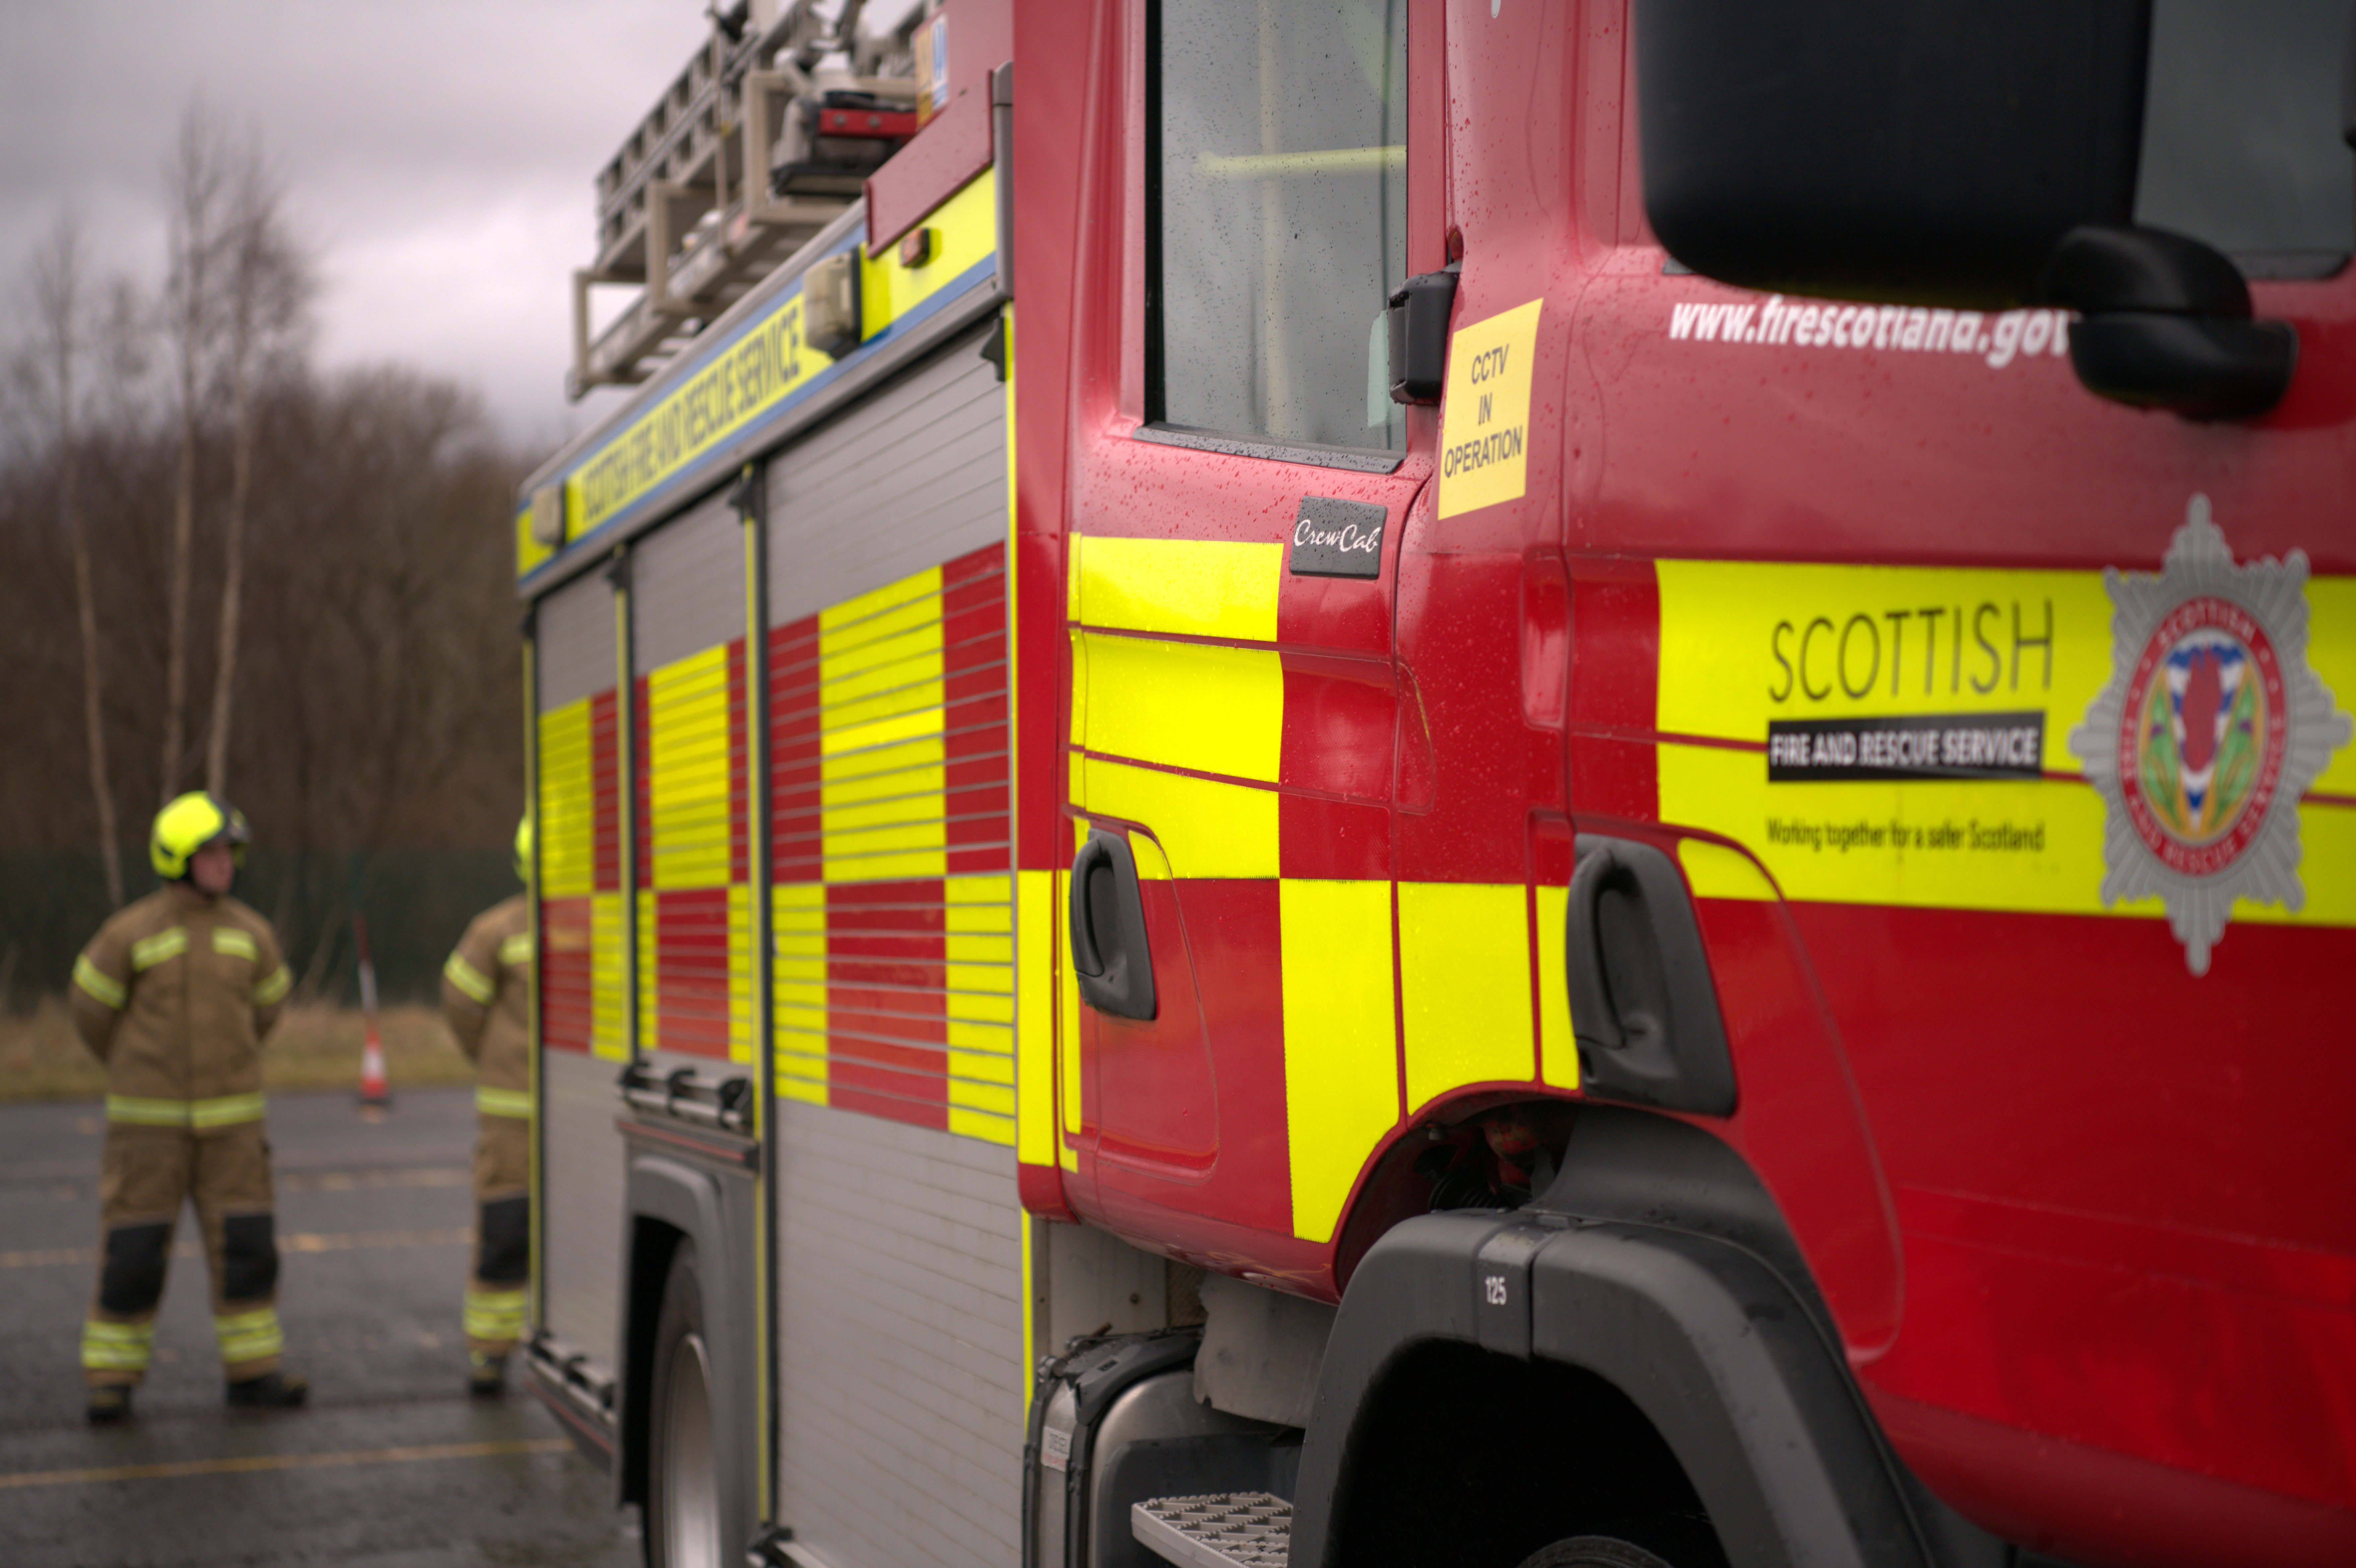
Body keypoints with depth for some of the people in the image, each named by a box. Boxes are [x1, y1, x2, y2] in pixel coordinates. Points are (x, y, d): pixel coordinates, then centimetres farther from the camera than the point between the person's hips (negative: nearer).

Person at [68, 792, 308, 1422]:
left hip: (231, 1121, 3)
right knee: (134, 1250, -1)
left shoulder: (251, 933, 3)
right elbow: (92, 1010, 4)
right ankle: (112, 1377, 10)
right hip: (149, 1120, -3)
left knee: (247, 1245, 0)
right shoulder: (129, 934, -8)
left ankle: (253, 1370, 8)